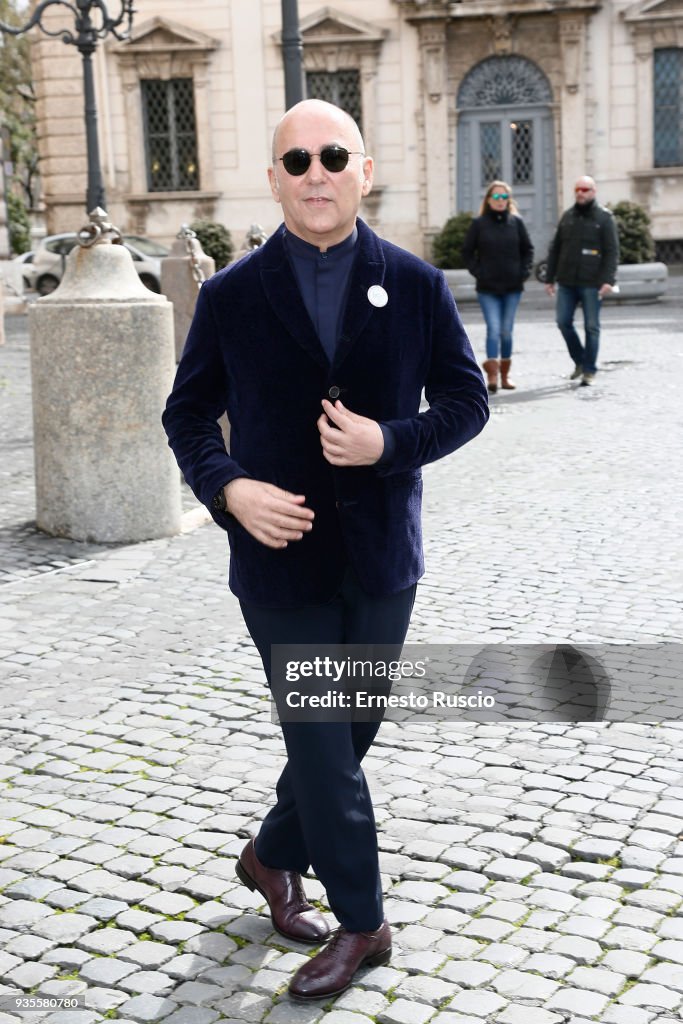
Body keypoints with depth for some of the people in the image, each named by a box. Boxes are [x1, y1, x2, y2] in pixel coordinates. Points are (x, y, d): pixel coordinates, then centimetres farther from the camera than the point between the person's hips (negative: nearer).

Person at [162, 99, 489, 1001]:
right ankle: (361, 922, 21)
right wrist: (228, 487, -14)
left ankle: (274, 855, 42)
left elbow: (466, 400, 2)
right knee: (323, 747, 3)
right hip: (282, 555, -2)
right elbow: (188, 412, 5)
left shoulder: (415, 284, 0)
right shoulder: (232, 295, -2)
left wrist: (390, 442, -16)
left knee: (346, 736, 15)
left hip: (384, 557, 2)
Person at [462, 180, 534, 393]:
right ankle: (492, 375, -16)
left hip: (512, 287, 2)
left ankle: (505, 375, 20)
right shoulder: (479, 223, -1)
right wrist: (477, 273, -6)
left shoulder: (516, 222, 4)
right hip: (487, 288, -2)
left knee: (506, 331, 9)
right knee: (493, 329, -12)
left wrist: (524, 272, 0)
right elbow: (467, 252, 4)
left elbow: (527, 249, 11)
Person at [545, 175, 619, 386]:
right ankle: (579, 360, 20)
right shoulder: (567, 216, 13)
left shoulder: (604, 217, 0)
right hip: (567, 281, 4)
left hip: (591, 283, -4)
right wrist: (550, 278, 11)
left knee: (591, 326, 1)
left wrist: (608, 280, -16)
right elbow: (555, 249, 16)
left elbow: (612, 251, -5)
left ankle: (589, 370, 9)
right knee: (563, 321, 1)